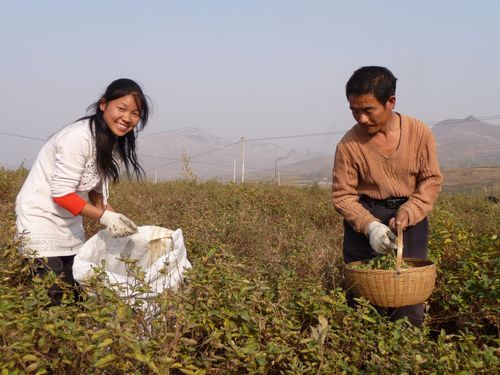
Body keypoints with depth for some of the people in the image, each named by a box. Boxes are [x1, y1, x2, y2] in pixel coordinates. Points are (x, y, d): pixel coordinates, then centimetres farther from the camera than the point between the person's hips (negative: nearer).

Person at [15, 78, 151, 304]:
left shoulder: (114, 143, 3)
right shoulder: (79, 138, -24)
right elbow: (61, 193, -23)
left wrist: (114, 219, -4)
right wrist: (106, 217, -25)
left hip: (70, 223, 8)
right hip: (41, 218, -8)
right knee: (51, 297, -10)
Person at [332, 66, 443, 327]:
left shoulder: (419, 132, -10)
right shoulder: (349, 144, -14)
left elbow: (432, 179, -2)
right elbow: (342, 195, -8)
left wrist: (408, 212, -17)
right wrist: (370, 226, -23)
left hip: (410, 218, 2)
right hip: (365, 218, -1)